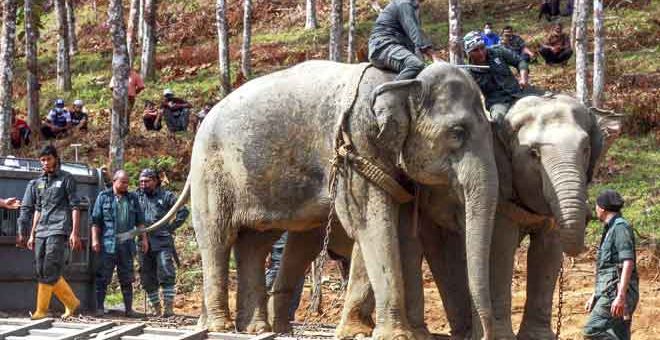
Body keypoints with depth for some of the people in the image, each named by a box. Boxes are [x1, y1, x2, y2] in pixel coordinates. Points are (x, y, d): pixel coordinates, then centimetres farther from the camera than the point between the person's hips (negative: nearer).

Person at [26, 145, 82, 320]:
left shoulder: (66, 179, 1)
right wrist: (32, 234, 18)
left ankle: (41, 309, -9)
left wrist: (75, 232, -11)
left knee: (49, 271, -12)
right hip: (41, 231, 7)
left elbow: (75, 207, -3)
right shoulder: (39, 182, 19)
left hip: (59, 230, -7)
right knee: (42, 271, 4)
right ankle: (71, 302, 14)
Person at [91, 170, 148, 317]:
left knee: (127, 278, 6)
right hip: (108, 244, -3)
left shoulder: (132, 198, 14)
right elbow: (95, 220, 0)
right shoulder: (103, 197, 4)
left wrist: (143, 238, 8)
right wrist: (95, 239, -8)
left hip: (126, 244, 3)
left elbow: (140, 221, 16)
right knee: (103, 278, -3)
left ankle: (129, 308, 10)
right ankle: (99, 308, -1)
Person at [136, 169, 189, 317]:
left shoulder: (166, 196, 3)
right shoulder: (137, 196, 12)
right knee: (147, 279, 7)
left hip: (163, 243, -4)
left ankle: (169, 307, -12)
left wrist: (171, 227, -3)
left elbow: (183, 211, 2)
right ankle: (155, 308, 16)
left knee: (166, 275, -13)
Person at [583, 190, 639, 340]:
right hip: (610, 292, 10)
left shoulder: (620, 227, -8)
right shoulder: (611, 229, 22)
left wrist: (621, 296, -27)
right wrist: (595, 296, 26)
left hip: (616, 292, -10)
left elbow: (628, 263, -19)